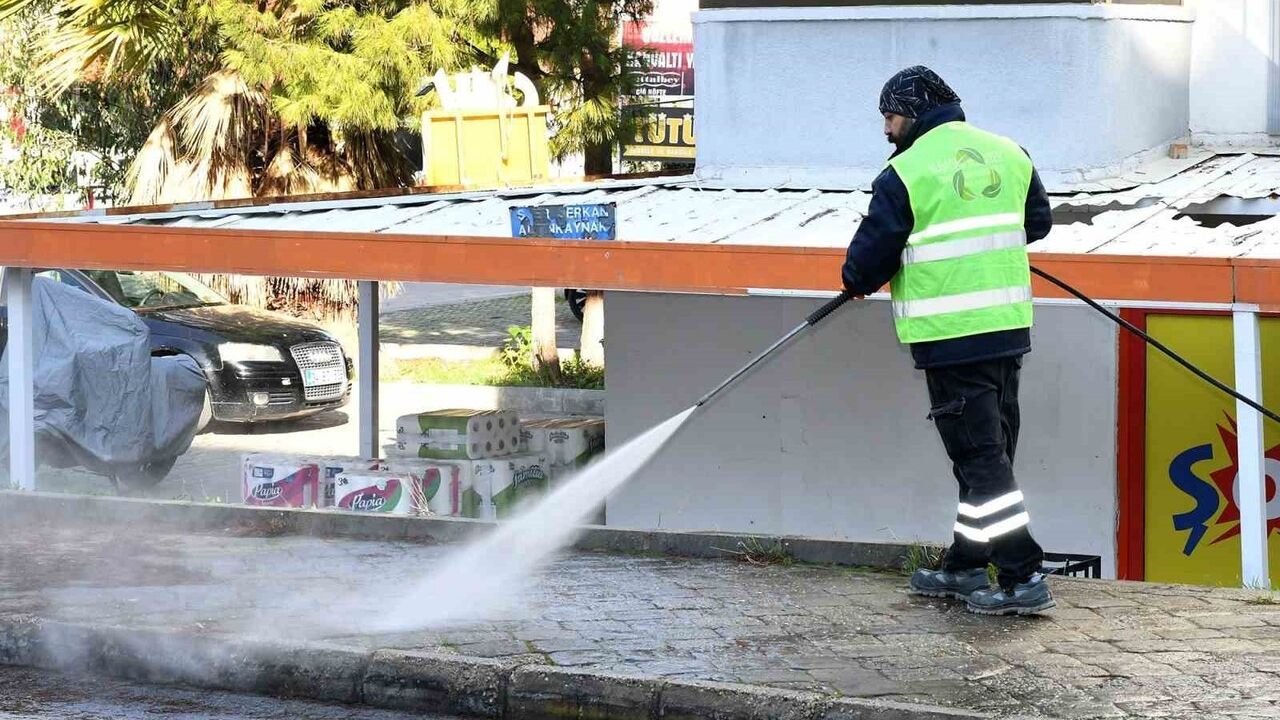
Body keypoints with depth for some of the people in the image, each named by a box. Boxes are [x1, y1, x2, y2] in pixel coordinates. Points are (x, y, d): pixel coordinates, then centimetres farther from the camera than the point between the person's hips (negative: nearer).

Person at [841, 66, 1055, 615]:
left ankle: (1022, 577, -9)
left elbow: (870, 255, -6)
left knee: (980, 455, -5)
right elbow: (1038, 221, 22)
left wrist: (858, 281, 16)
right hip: (1009, 324, 7)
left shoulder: (905, 173, -10)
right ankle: (967, 566, 25)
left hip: (950, 337, -7)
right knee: (990, 449, 15)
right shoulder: (1009, 155, 9)